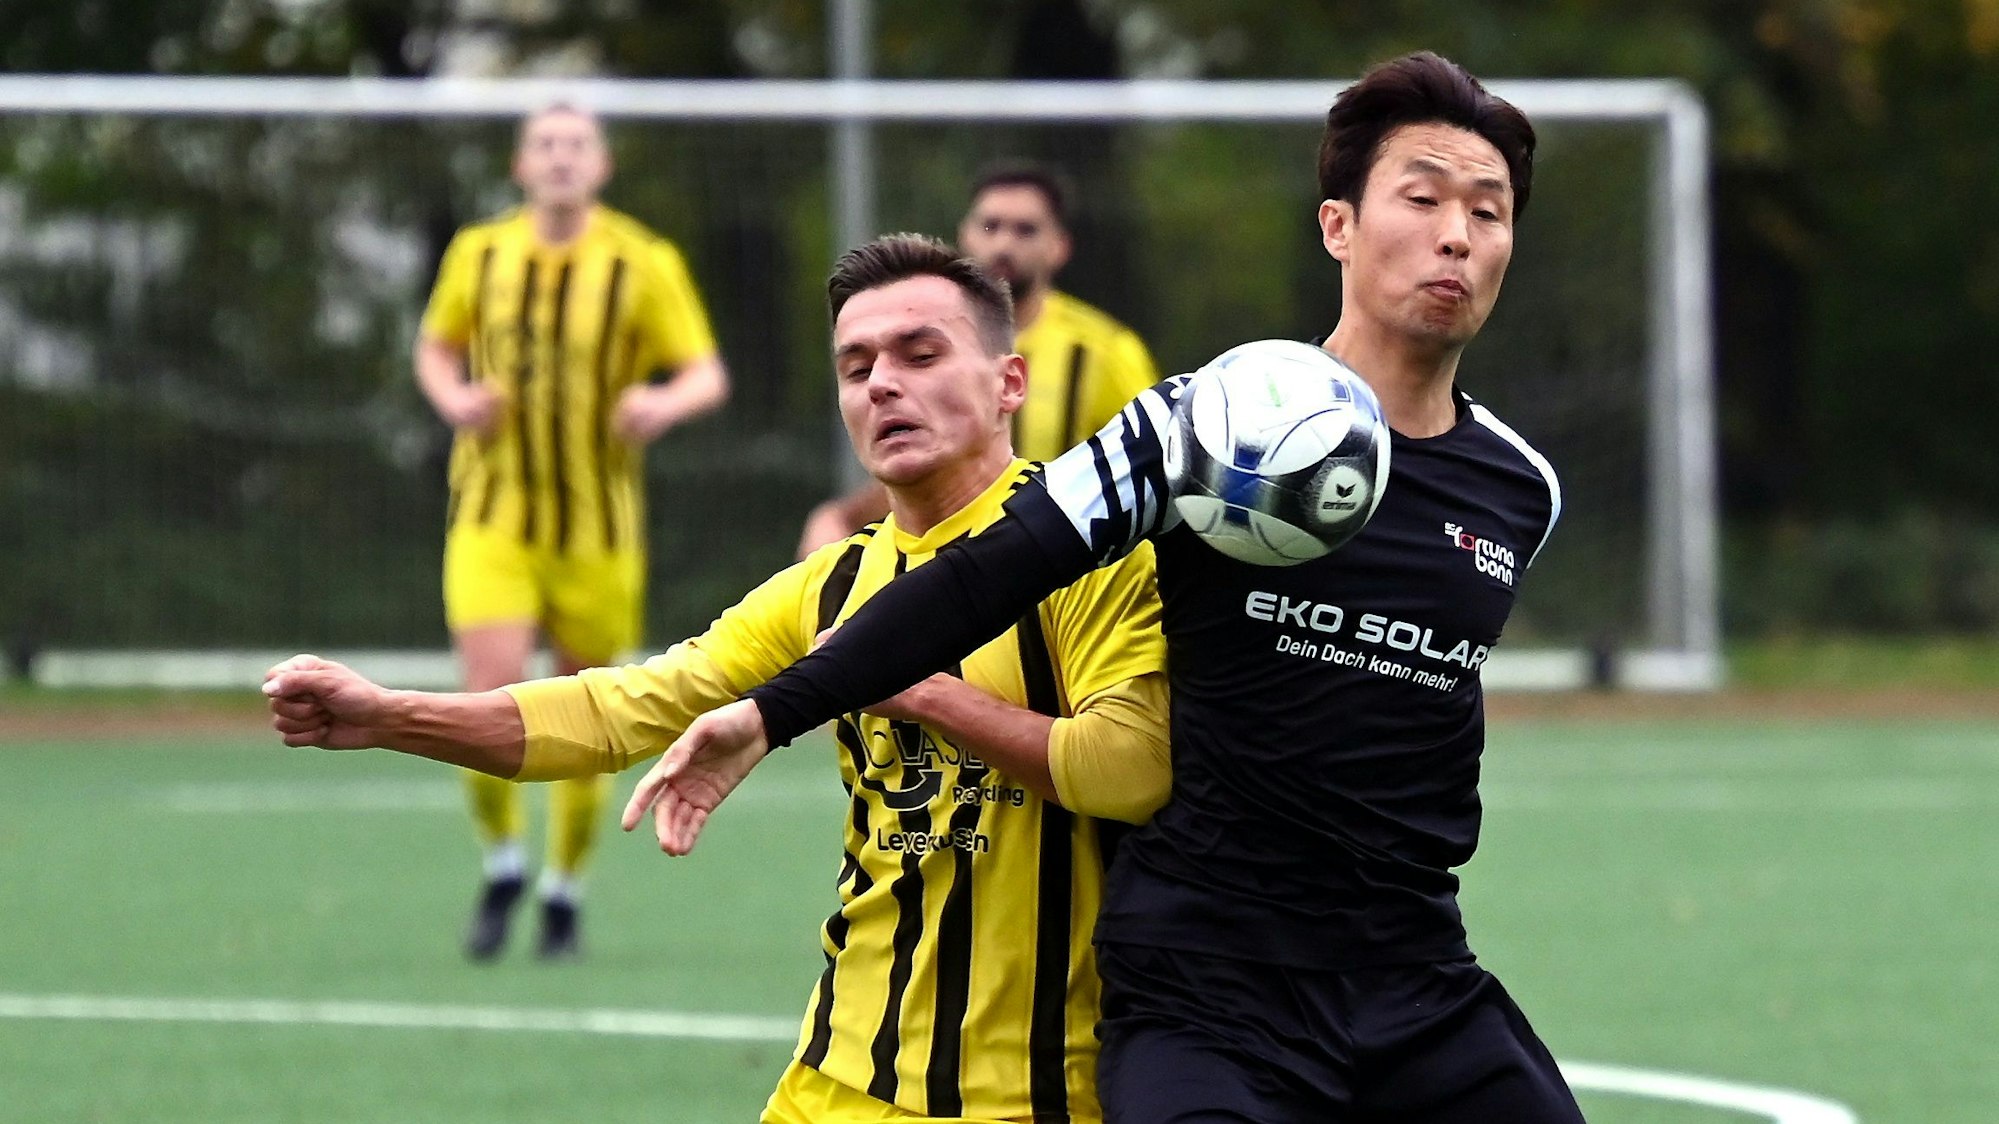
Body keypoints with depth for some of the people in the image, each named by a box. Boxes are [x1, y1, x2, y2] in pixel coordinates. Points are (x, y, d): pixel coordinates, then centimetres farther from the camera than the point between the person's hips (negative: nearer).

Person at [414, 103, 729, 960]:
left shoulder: (643, 264, -4)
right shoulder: (478, 254, 3)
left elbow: (708, 374, -3)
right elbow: (436, 346, 18)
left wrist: (667, 402, -26)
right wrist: (452, 397, -4)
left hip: (599, 527, 0)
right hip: (492, 516, 1)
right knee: (491, 698, -15)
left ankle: (565, 890, 25)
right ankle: (502, 866, 8)